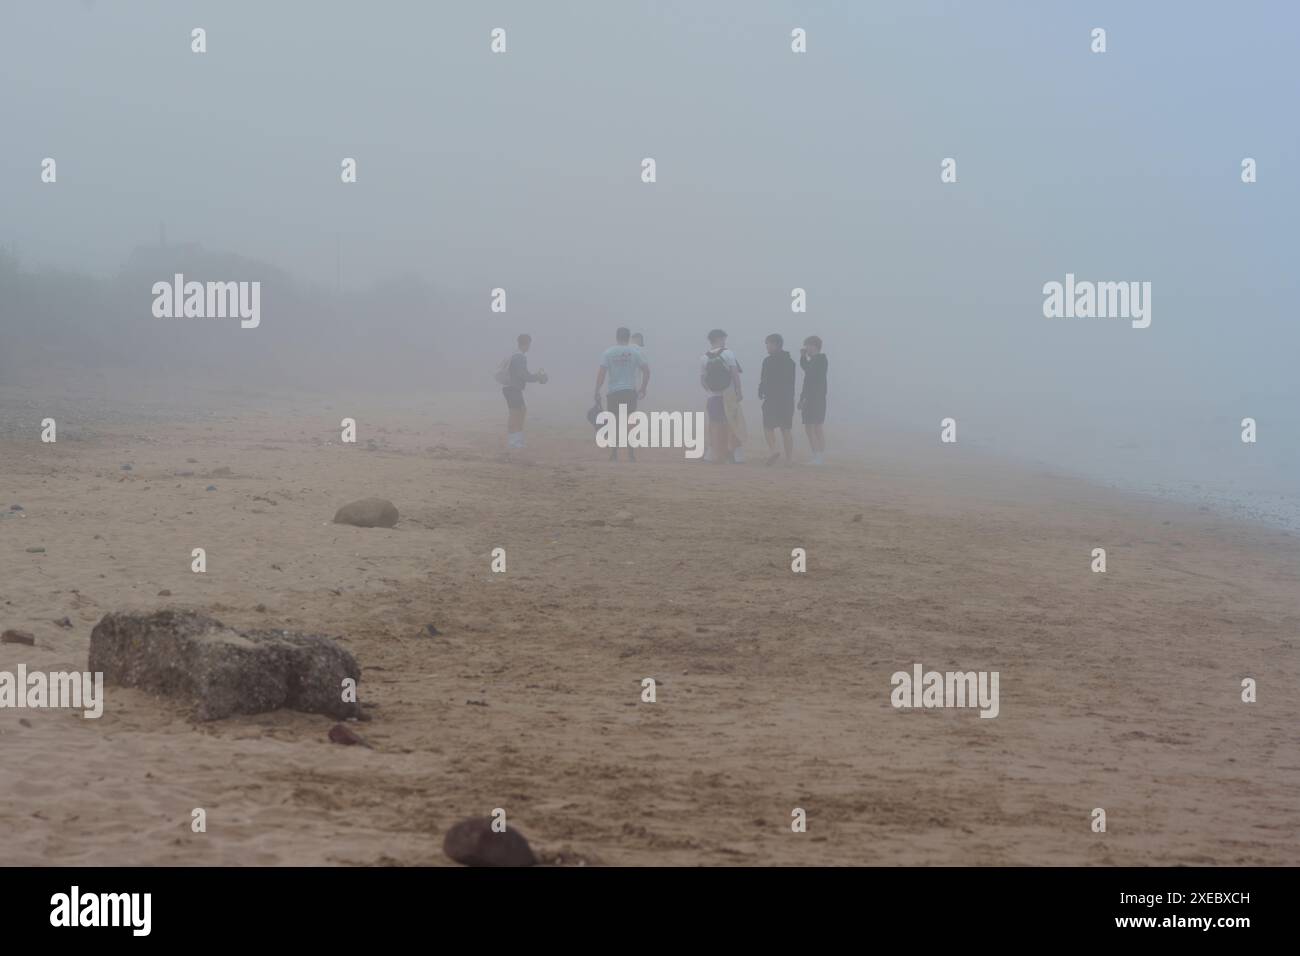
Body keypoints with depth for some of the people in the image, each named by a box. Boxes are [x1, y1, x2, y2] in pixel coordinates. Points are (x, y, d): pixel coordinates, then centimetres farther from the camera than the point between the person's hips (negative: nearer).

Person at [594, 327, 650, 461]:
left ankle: (614, 454, 4)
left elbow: (601, 373, -6)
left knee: (614, 424, 7)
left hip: (614, 393, -1)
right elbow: (646, 370, -1)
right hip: (630, 391, 1)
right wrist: (643, 388, 9)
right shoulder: (635, 352, 3)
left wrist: (597, 392, -4)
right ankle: (631, 454, 2)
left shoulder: (608, 352, 0)